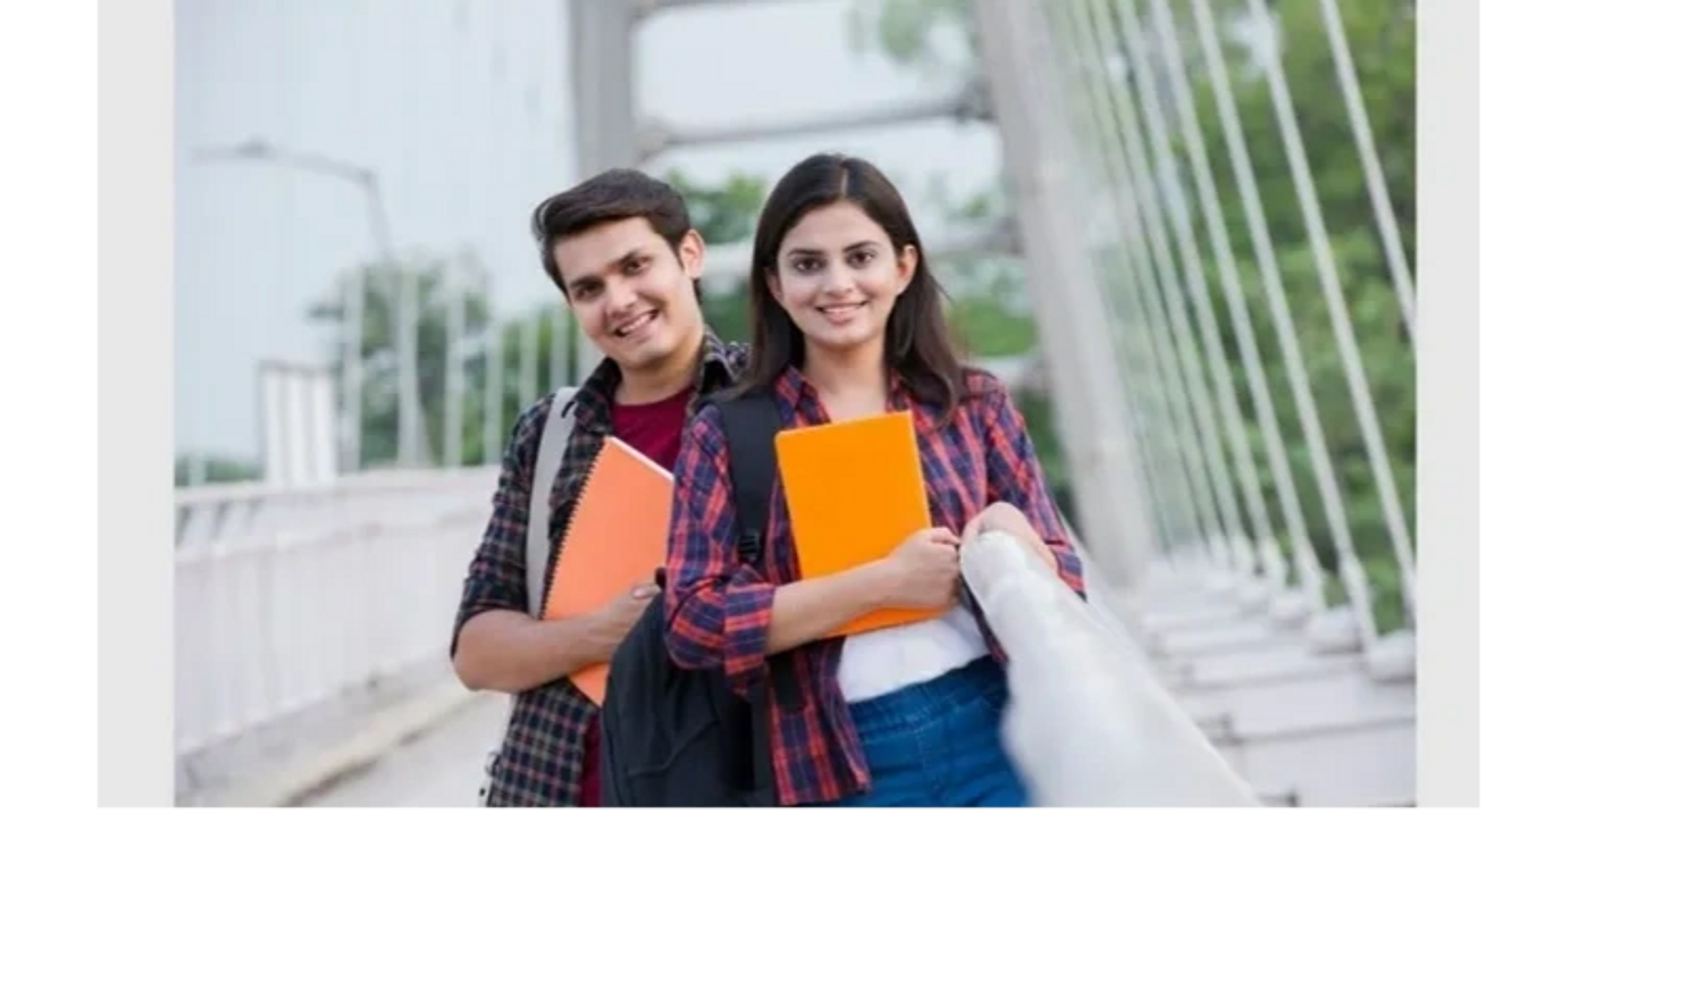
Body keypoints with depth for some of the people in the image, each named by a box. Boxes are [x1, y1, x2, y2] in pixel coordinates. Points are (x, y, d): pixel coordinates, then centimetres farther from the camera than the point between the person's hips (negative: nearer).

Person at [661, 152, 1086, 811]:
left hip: (997, 737, 1)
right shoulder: (726, 435, 1)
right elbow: (693, 622, -9)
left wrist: (1016, 545, -16)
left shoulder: (975, 404, 5)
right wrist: (885, 581, -16)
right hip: (841, 769, -1)